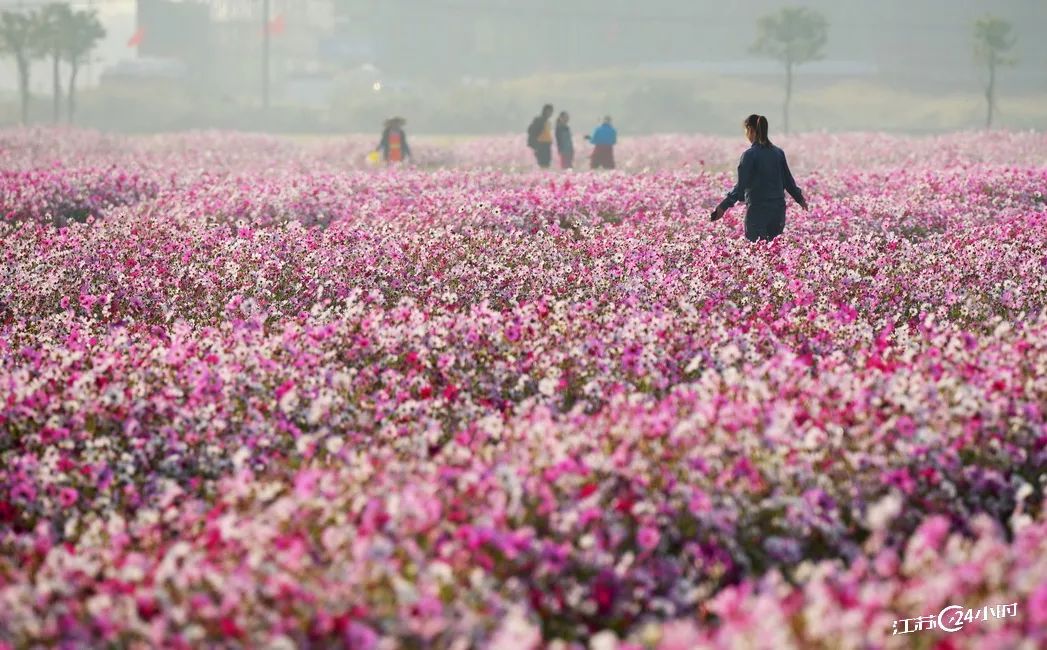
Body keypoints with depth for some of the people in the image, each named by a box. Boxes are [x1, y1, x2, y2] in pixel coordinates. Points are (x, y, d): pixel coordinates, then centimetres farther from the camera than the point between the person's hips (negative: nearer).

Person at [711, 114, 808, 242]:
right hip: (778, 209, 6)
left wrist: (724, 206, -19)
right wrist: (800, 198, 31)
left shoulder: (750, 155, -10)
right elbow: (788, 181, 15)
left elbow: (741, 185, -17)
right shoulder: (778, 153, 8)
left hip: (757, 209, -6)